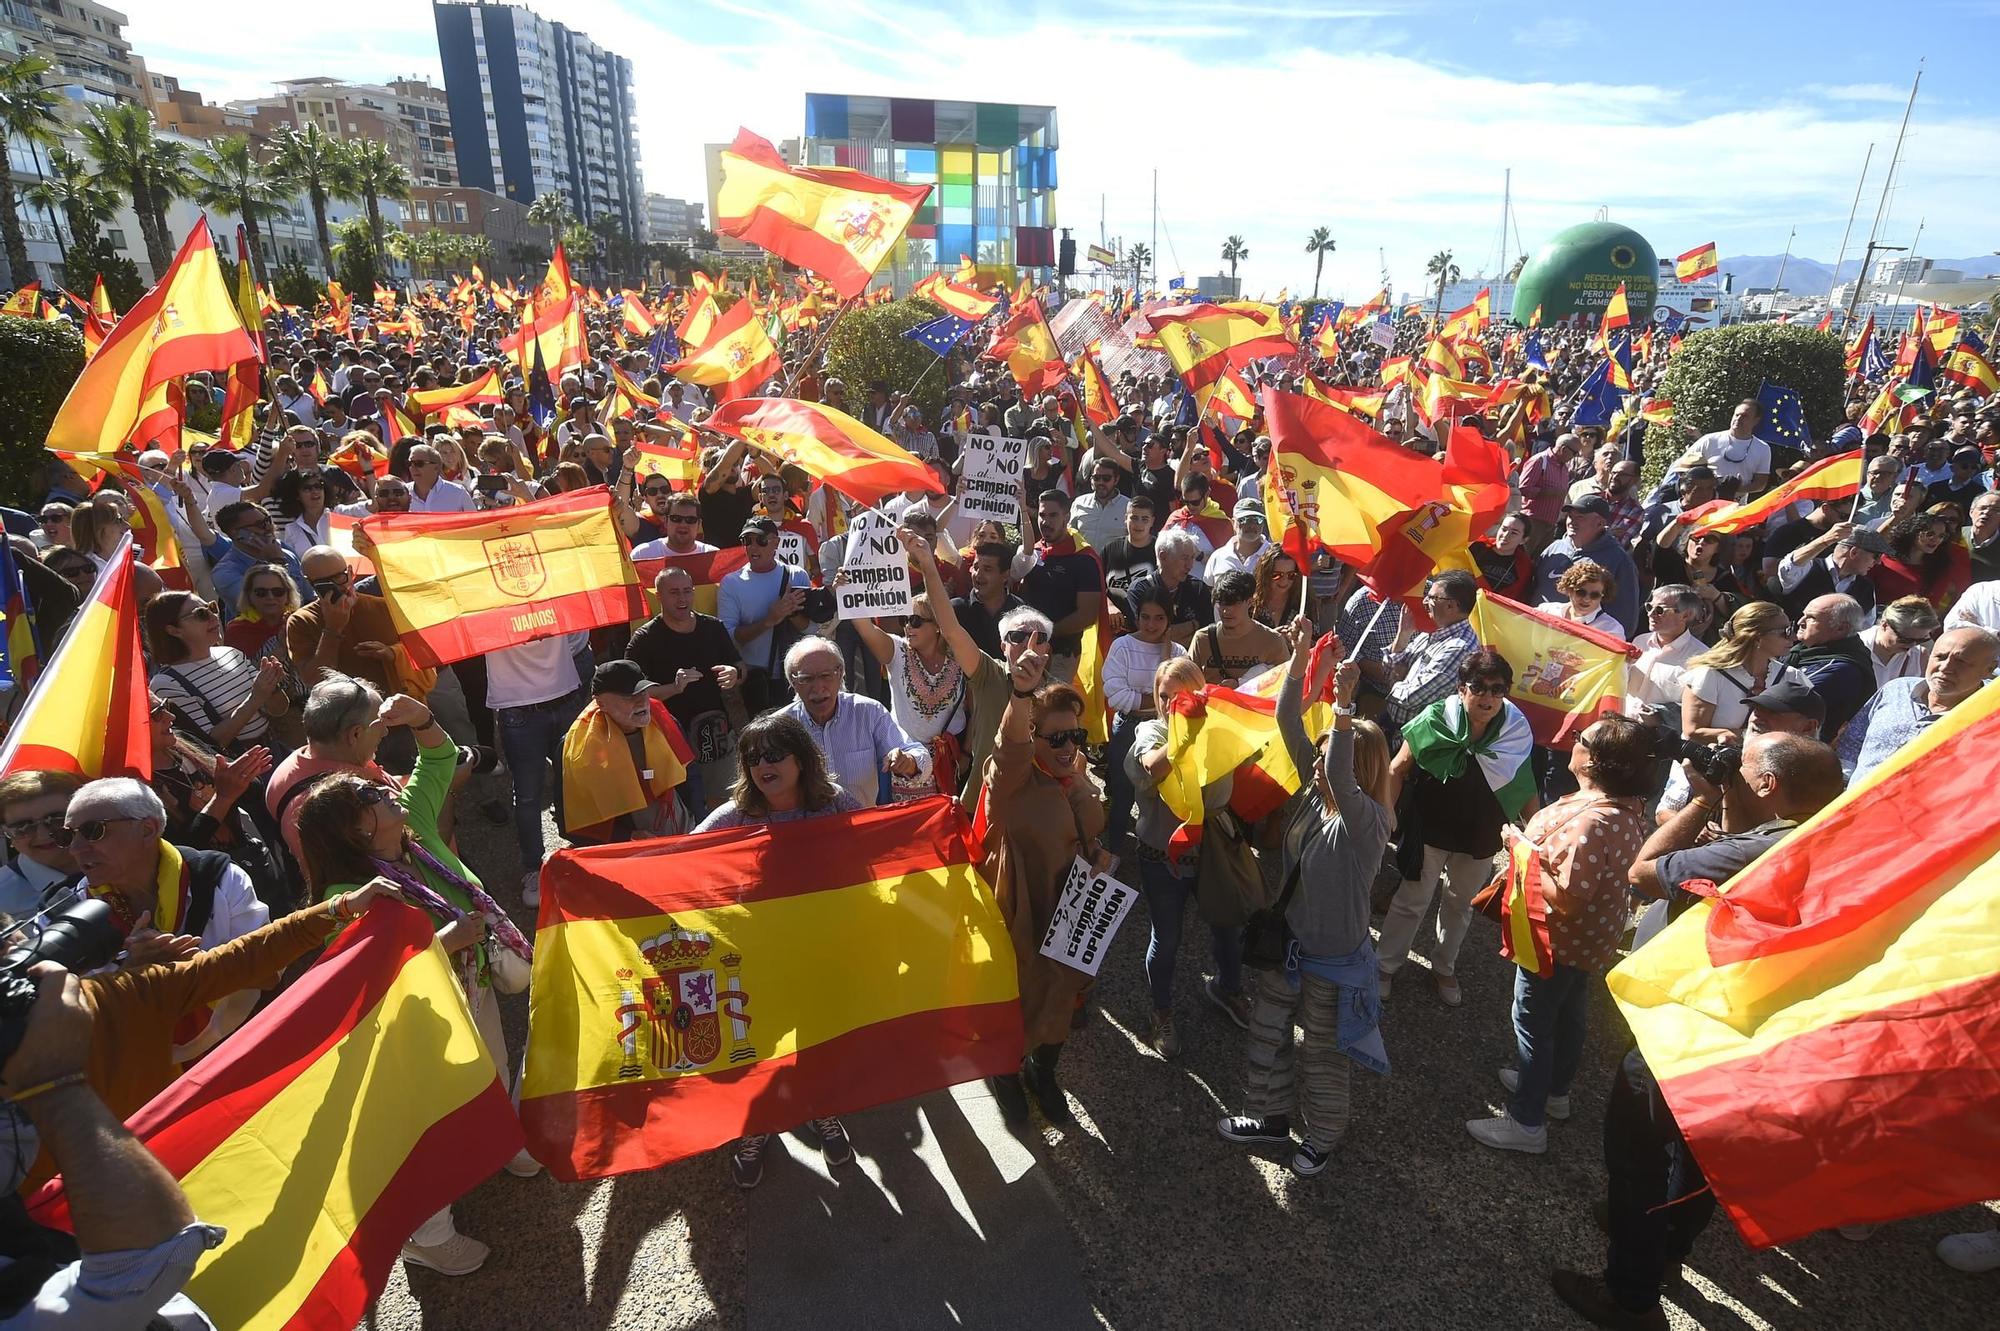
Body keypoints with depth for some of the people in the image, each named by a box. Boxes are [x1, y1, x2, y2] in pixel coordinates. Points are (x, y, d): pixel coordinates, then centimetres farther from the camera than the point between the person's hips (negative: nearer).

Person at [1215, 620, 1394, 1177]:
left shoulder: (1366, 820, -27)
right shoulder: (1315, 790, -8)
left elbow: (1342, 778, -50)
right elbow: (1289, 726, -14)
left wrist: (1343, 706, -59)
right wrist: (1300, 658, -24)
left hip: (1333, 961, -7)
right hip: (1286, 943, 7)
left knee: (1322, 1053, 16)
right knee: (1266, 1030, 22)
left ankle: (1322, 1135, 42)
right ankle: (1271, 1116, 46)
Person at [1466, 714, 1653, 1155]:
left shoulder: (1590, 822, -36)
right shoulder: (1628, 807, -5)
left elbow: (1566, 897, -33)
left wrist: (1524, 853, -25)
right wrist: (1540, 850, 7)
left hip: (1558, 942, -9)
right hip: (1588, 940, 9)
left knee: (1533, 1024, 7)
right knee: (1569, 1015, 26)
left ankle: (1526, 1122, 22)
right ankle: (1554, 1090, 47)